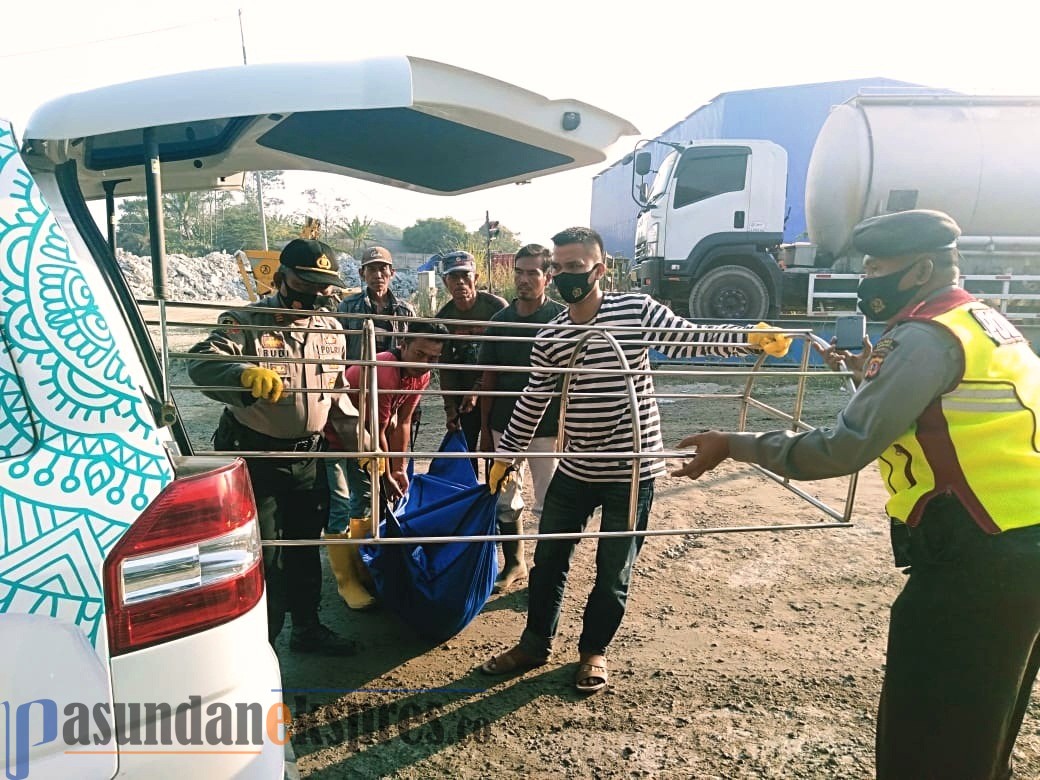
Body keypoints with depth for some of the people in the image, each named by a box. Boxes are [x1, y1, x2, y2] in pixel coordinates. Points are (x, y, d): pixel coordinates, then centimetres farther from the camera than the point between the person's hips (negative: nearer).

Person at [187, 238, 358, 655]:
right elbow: (202, 362, -30)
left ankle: (307, 627, 36)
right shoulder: (245, 323, -12)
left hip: (309, 458, 6)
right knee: (262, 553, 3)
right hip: (257, 458, -5)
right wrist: (246, 373, -50)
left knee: (306, 546, 18)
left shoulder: (332, 331, 6)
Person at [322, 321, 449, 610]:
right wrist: (386, 477, -12)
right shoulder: (383, 374, -35)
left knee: (365, 500, 13)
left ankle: (361, 569, 27)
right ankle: (346, 581, 3)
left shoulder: (421, 376, -9)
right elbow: (377, 433, -25)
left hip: (361, 436, 9)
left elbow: (401, 422, 0)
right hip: (333, 436, -8)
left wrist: (399, 469, 1)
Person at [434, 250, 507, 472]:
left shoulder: (496, 307, -11)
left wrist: (478, 389, -16)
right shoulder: (443, 317, 0)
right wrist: (450, 407, -1)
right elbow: (446, 366, 4)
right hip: (463, 395, 4)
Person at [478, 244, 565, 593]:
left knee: (549, 504, 6)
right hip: (504, 425, 4)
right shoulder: (500, 320, 4)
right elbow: (488, 378, 8)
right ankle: (513, 564, 33)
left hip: (546, 427, -4)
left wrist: (566, 425, -8)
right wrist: (484, 427, 8)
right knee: (505, 500, 15)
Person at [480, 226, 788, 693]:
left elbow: (691, 340, -9)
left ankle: (594, 650, 36)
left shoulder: (637, 311, -9)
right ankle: (536, 643, 37)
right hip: (575, 470, 4)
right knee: (547, 559, 15)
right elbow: (532, 402, 9)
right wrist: (505, 456, 14)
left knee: (614, 573, 11)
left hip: (631, 472, -3)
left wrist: (748, 338, -26)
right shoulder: (549, 338, 1)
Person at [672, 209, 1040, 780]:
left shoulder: (926, 336, -16)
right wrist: (874, 375, 15)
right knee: (976, 732, 25)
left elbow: (842, 451, -23)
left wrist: (734, 446, -17)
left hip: (975, 559, -10)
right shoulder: (985, 322, 14)